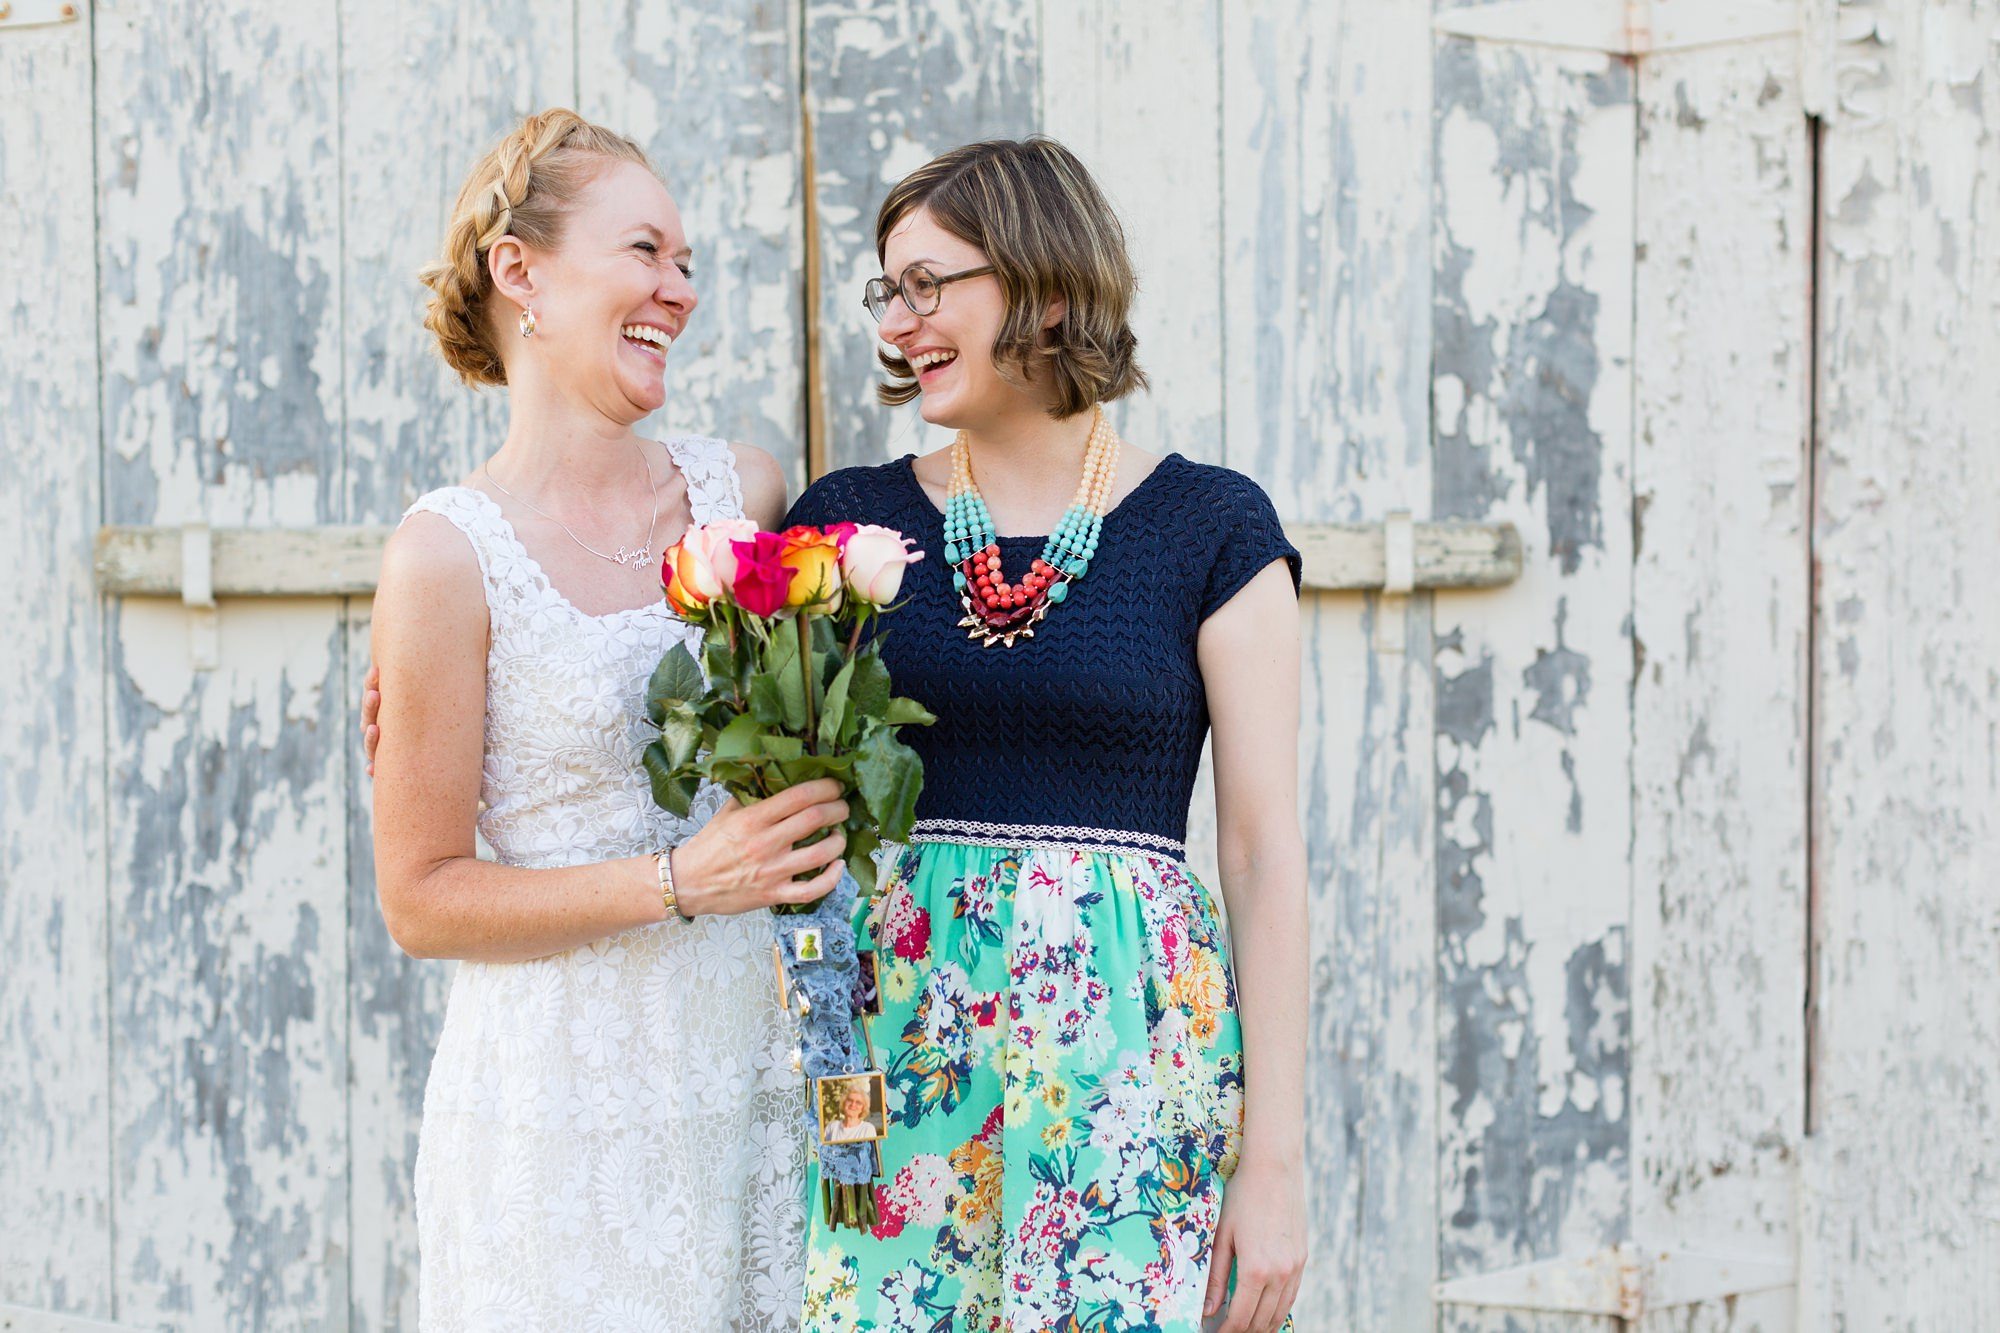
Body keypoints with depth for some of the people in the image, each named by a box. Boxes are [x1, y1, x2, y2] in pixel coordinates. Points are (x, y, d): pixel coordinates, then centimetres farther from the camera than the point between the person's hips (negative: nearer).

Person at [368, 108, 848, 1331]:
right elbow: (422, 899, -7)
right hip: (572, 1110, -4)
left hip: (762, 1079, 5)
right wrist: (679, 882, -16)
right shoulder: (453, 554, -8)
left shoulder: (744, 489, 6)